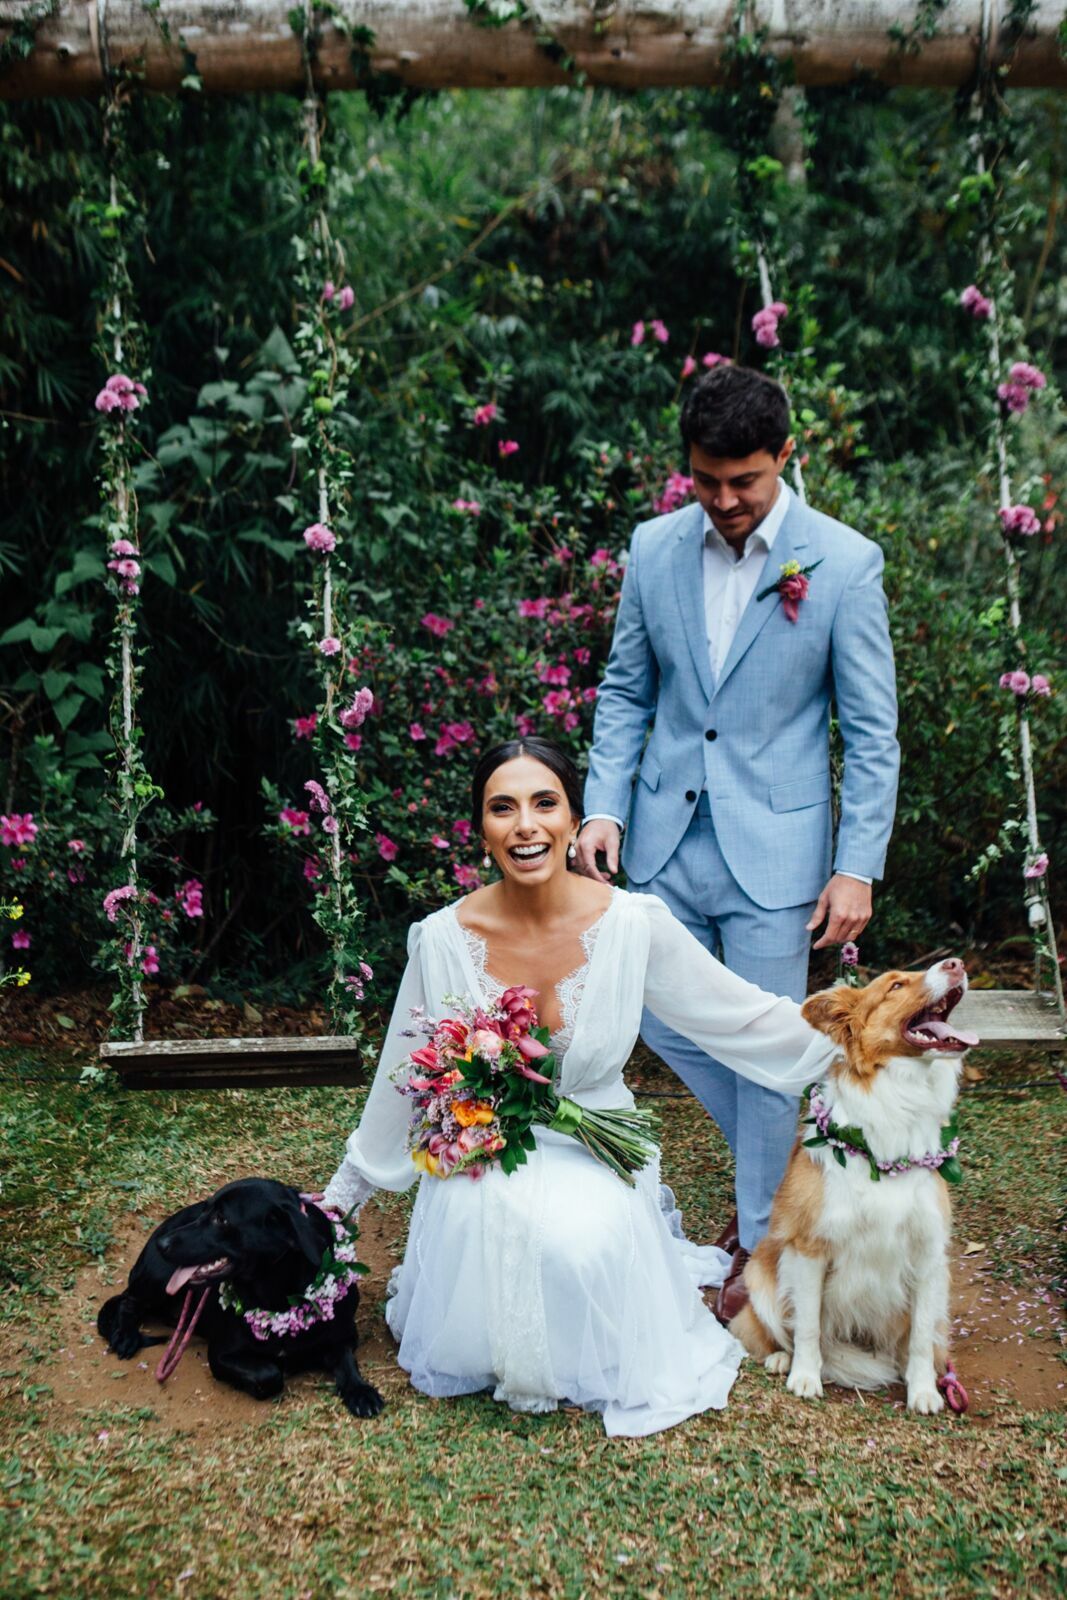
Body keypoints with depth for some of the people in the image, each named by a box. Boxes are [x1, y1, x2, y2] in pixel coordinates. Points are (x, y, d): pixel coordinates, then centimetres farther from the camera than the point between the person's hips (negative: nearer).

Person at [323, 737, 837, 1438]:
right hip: (481, 1155, 1)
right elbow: (405, 1077, 2)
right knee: (484, 1227, -29)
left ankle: (590, 1368, 8)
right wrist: (346, 1191, 11)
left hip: (597, 1154, 0)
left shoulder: (636, 924, -14)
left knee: (581, 1242, -30)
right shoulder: (444, 938, -12)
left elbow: (746, 1015, -3)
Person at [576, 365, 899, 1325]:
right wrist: (605, 804, -3)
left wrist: (859, 865, -10)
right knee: (656, 1014, 12)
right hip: (665, 837, 4)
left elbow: (871, 730, -6)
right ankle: (777, 1152, 40)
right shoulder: (655, 549, 2)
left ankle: (762, 1237, 29)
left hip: (774, 847, -4)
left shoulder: (844, 563, -9)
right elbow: (626, 690, 9)